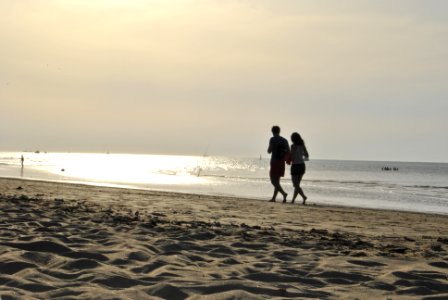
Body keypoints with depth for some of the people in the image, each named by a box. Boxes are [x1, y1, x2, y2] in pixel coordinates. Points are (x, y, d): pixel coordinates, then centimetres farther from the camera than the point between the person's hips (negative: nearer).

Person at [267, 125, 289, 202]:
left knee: (273, 181, -6)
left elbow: (269, 151, -10)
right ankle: (274, 198, 18)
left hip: (274, 162, -6)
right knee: (277, 181, 15)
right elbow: (288, 152, 5)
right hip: (282, 163, 7)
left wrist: (269, 147, 9)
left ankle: (284, 193, -25)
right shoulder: (285, 140, 10)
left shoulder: (273, 139, -8)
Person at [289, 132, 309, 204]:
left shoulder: (293, 146, -13)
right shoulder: (302, 146, 5)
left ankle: (304, 197, -22)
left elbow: (292, 158, -16)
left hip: (295, 166, -6)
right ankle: (293, 199, 17)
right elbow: (307, 157, 8)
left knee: (296, 185, -3)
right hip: (302, 165, 6)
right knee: (297, 184, 15)